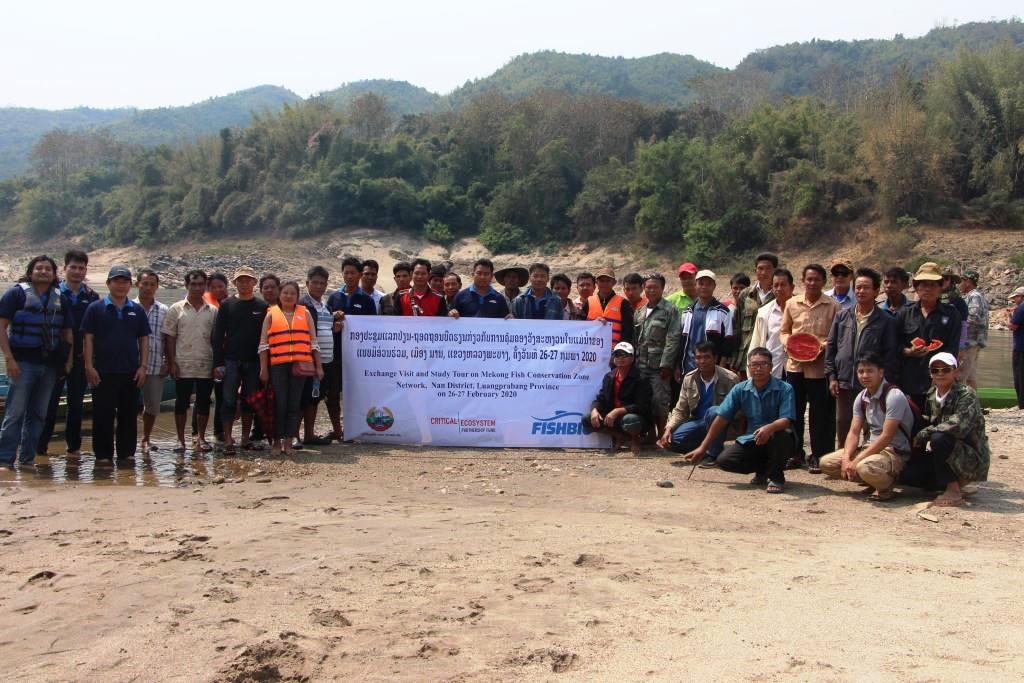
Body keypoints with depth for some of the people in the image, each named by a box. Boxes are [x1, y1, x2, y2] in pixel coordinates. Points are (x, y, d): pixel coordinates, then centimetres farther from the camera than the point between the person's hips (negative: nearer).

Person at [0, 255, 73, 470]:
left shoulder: (60, 299, 13)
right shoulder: (17, 293, 0)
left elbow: (67, 333, 17)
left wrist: (69, 360, 6)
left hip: (49, 364, 5)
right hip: (23, 362, -5)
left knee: (38, 414, 9)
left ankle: (28, 458, 17)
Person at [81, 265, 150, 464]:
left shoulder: (137, 311, 9)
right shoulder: (96, 308, 2)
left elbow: (144, 340, 10)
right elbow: (88, 338, 0)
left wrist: (143, 367, 2)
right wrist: (89, 366, -7)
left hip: (131, 372, 2)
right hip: (103, 372, -2)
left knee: (129, 414, 6)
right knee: (103, 414, 1)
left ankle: (126, 452, 15)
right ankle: (103, 454, 9)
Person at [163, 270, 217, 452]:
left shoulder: (212, 311, 7)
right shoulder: (176, 309, 2)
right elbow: (169, 337, 1)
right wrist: (172, 362, -6)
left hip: (206, 366, 2)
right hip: (183, 365, -2)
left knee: (204, 403, 6)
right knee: (182, 402, 3)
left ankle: (200, 438, 17)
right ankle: (180, 439, 11)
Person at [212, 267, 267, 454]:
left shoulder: (262, 306, 5)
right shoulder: (226, 305, 3)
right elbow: (218, 335, 1)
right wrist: (218, 363, -6)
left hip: (254, 362, 1)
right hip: (231, 361, -1)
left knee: (249, 402, 8)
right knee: (229, 401, -4)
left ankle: (246, 439, 16)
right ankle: (228, 441, -1)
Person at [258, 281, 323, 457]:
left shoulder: (305, 313, 12)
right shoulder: (271, 314, 9)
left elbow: (313, 341, 13)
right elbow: (263, 344, 7)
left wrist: (318, 366, 9)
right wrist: (263, 368, 0)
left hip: (300, 366, 1)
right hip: (278, 366, -1)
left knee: (294, 404, 3)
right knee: (279, 404, -1)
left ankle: (288, 442, 10)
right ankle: (277, 442, 9)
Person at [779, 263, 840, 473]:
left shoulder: (833, 306, -1)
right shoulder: (792, 304, 8)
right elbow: (784, 330, 16)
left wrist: (824, 346, -16)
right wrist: (787, 342, -4)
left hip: (820, 367, -3)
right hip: (795, 365, 3)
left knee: (820, 414, 2)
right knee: (793, 411, 8)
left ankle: (817, 456, 14)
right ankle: (795, 454, 20)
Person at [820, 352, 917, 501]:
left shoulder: (894, 396, -18)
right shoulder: (861, 397, 6)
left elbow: (886, 437, -23)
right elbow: (853, 433, 2)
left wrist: (856, 461, -24)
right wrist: (846, 459, -17)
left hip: (896, 452, -8)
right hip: (872, 447, 8)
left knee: (865, 467, -39)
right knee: (826, 463, -5)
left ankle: (886, 485, -5)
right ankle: (874, 481, 3)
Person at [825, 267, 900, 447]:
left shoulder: (886, 321, -3)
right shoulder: (842, 316, 7)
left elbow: (890, 355, -4)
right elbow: (831, 347, 9)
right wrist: (832, 376, 3)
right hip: (844, 383, 3)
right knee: (842, 428, 12)